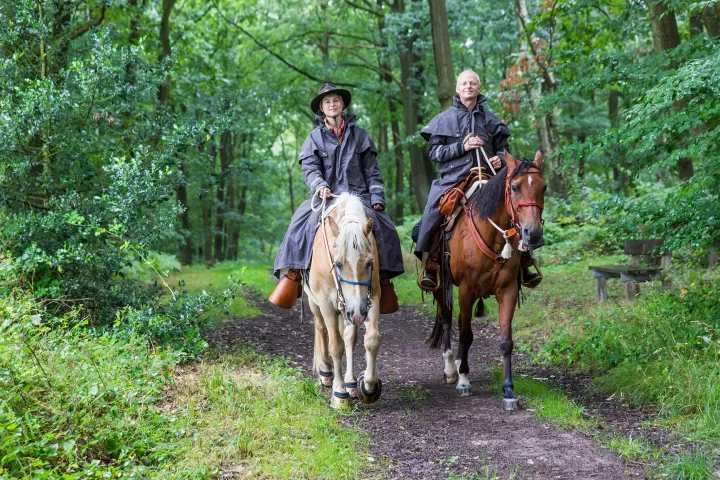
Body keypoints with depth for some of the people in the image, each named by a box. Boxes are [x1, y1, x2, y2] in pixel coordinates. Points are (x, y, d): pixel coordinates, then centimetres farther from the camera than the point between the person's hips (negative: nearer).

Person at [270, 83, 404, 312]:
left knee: (383, 226, -22)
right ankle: (291, 275, -25)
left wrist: (377, 199, -1)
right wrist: (320, 185, -24)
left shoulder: (359, 135, 13)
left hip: (357, 196, 1)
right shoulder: (314, 138, 10)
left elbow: (372, 171, 11)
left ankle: (384, 278, -10)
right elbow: (309, 168, -3)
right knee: (302, 223, -28)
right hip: (326, 196, -1)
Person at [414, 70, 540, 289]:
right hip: (453, 179, -2)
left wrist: (500, 158, -5)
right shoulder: (444, 119, 6)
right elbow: (433, 151, 1)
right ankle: (430, 266, -2)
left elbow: (502, 148, 20)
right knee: (431, 218, -18)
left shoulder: (490, 119, 13)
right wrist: (461, 147, -11)